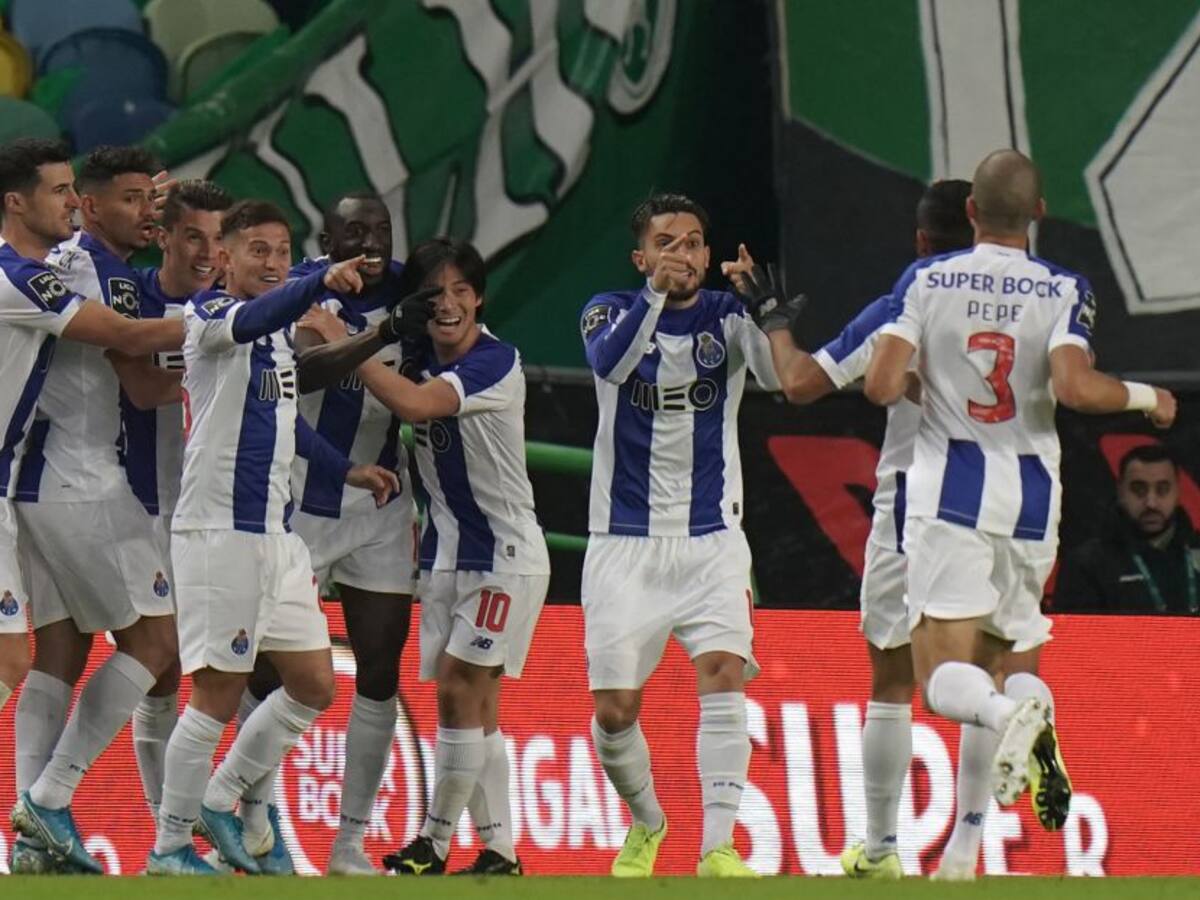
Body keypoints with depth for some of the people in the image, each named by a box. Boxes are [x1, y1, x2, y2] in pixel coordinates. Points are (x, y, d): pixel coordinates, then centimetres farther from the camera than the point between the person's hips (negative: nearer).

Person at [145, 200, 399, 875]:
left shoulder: (285, 327, 16)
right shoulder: (208, 313, -8)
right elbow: (250, 321, -33)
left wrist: (345, 469, 34)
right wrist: (322, 282, -49)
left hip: (276, 531, 8)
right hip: (219, 531, -8)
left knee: (314, 686, 9)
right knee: (219, 694, -5)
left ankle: (221, 801, 23)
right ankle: (170, 846, 4)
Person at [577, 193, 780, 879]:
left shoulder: (727, 316, 0)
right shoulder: (612, 311, -1)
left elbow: (779, 376, -20)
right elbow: (609, 363, -24)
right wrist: (655, 293, -38)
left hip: (711, 539, 0)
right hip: (625, 544, 0)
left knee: (723, 674, -21)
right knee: (614, 711, 1)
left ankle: (719, 848, -22)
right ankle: (648, 824, 29)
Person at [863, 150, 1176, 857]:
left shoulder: (925, 280, 0)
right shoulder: (1064, 290, -3)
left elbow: (882, 386, -7)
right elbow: (1073, 387, -17)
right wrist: (1143, 396, 1)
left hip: (950, 490, -2)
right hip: (1031, 496, 2)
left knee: (944, 674, -3)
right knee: (996, 658, 15)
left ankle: (1013, 714, -36)